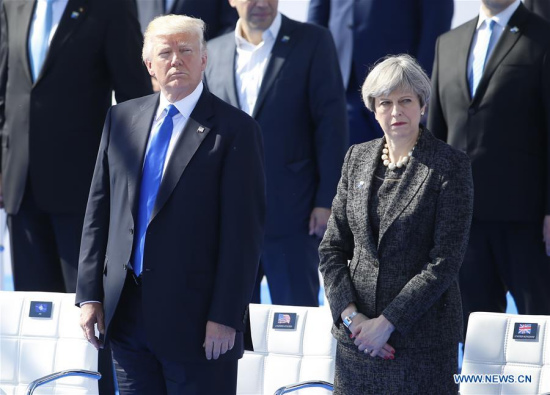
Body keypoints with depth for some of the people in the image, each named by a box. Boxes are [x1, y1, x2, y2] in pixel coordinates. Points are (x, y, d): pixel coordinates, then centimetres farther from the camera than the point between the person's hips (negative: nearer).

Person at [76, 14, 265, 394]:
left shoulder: (236, 130, -6)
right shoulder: (122, 118, 10)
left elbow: (244, 231, -10)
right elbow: (99, 210, 12)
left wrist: (225, 317, -14)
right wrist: (90, 294, 6)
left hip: (195, 319, -5)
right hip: (126, 314, 5)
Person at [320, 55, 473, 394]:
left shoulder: (451, 165, -6)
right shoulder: (358, 158, 9)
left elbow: (446, 260, -12)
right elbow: (332, 247, 9)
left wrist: (387, 322, -15)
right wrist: (350, 315, -6)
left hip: (423, 337, -4)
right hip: (356, 337, 4)